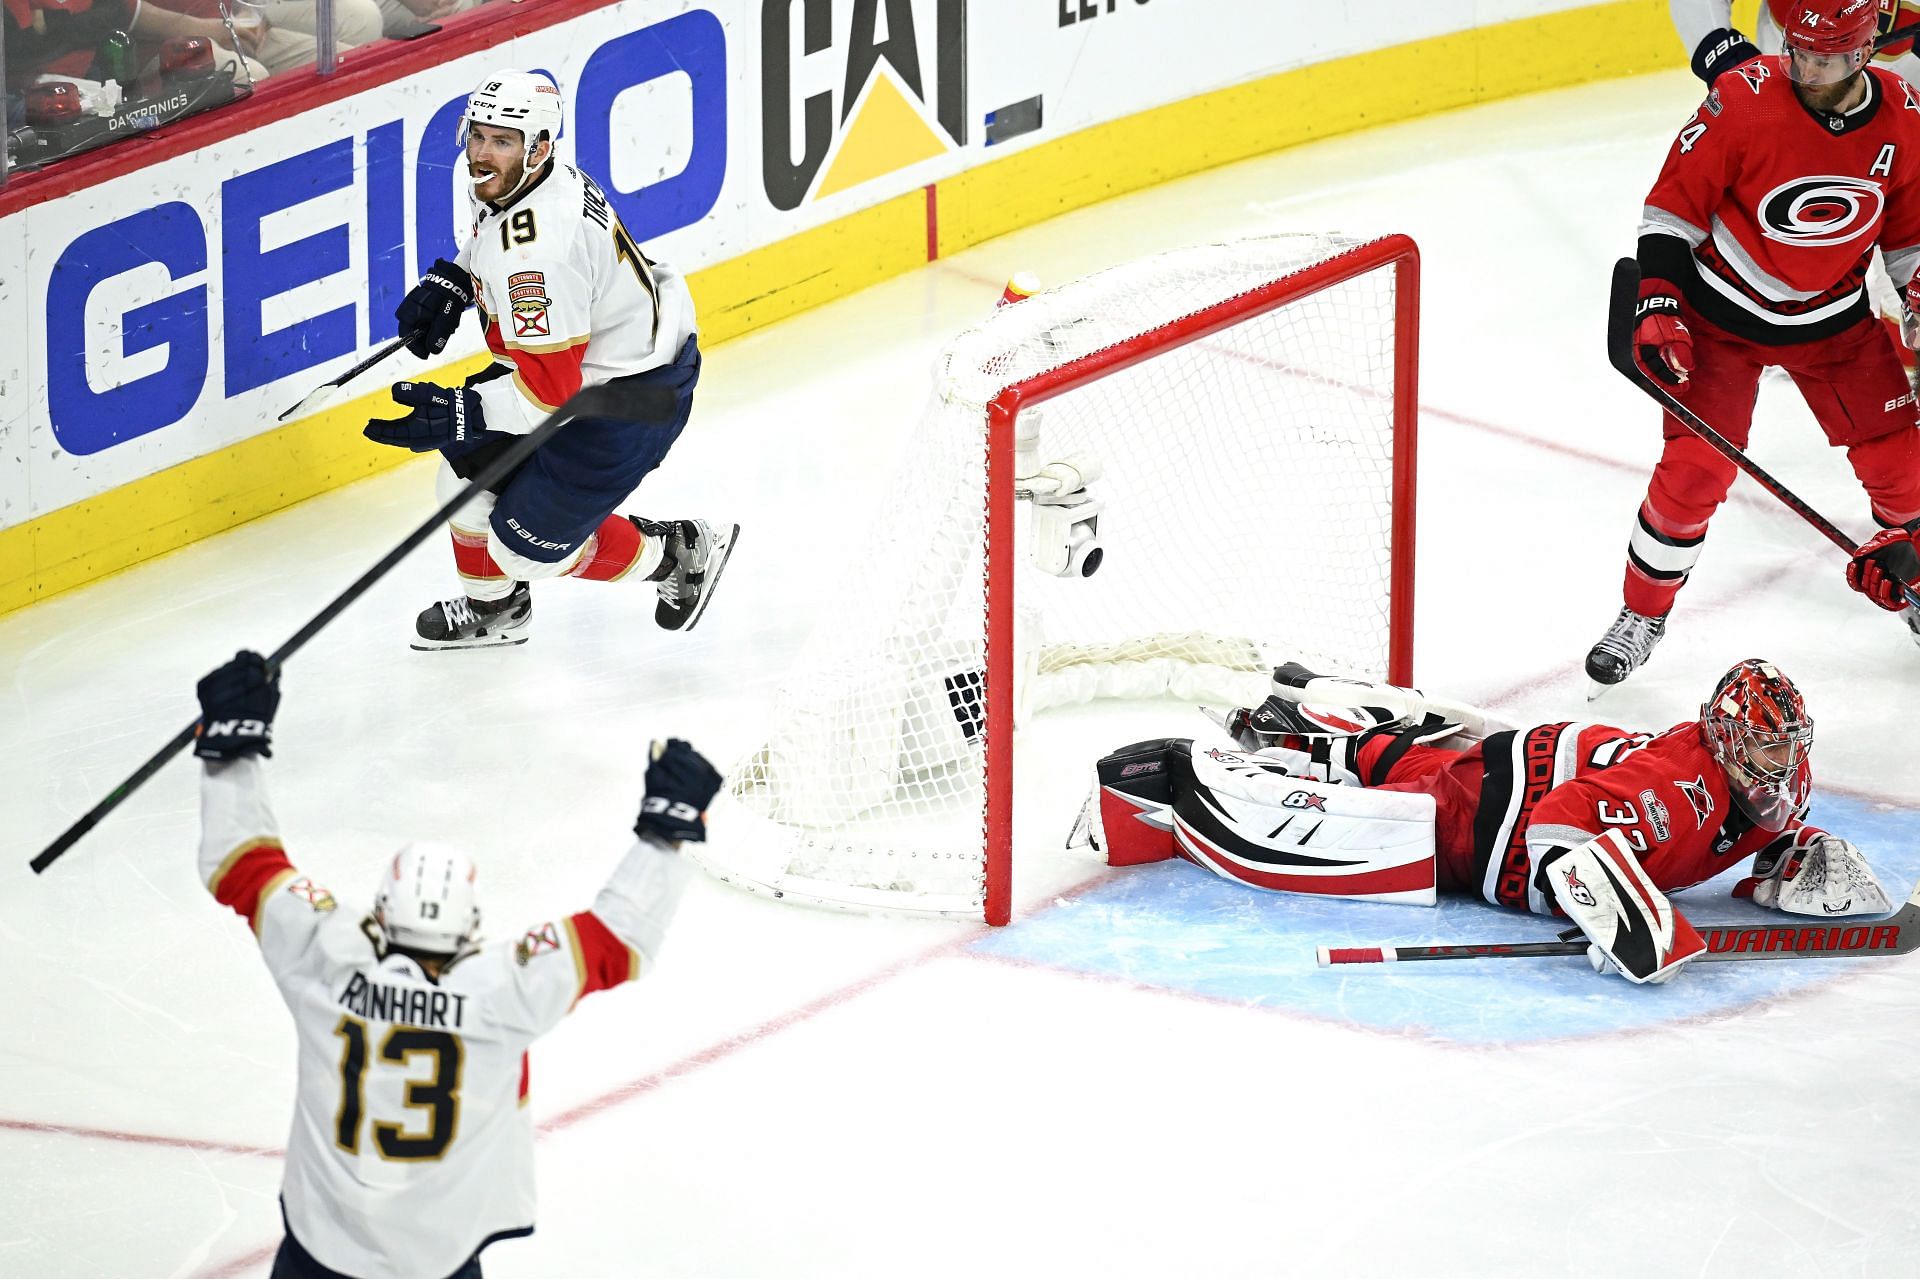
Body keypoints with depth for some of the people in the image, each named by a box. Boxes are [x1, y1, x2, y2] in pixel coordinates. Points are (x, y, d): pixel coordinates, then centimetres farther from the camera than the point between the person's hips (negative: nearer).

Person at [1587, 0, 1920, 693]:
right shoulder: (1744, 98, -23)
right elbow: (1673, 205, -15)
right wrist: (1657, 306, -21)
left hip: (1833, 317, 3)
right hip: (1721, 311, -3)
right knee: (1694, 469, -10)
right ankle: (1643, 614, 10)